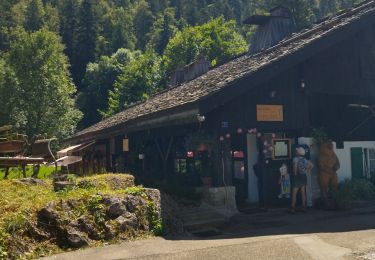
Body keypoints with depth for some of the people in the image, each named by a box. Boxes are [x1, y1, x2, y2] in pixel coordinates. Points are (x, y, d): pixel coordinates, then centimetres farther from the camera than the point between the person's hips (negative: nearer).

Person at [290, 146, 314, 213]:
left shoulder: (296, 159, -13)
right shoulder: (304, 159, 6)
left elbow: (295, 166, -29)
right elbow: (312, 165, 13)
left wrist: (295, 173, -15)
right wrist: (308, 171, 14)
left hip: (298, 177, -6)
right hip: (304, 177, 6)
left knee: (294, 194, 0)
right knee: (303, 193, 11)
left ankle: (293, 208, 0)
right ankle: (304, 207, 14)